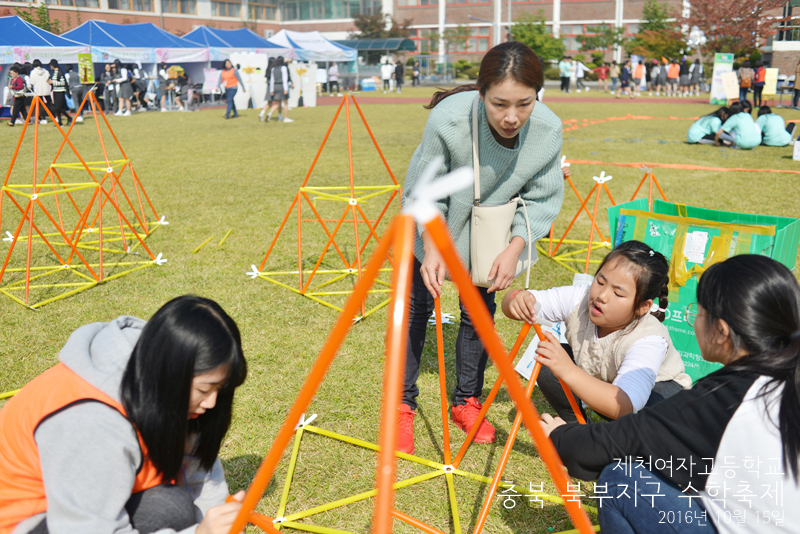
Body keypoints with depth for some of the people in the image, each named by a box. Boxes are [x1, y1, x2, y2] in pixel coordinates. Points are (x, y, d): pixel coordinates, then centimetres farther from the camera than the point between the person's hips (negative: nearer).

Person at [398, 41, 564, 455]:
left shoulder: (548, 130, -30)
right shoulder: (448, 118, -39)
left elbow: (542, 199, -15)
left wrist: (514, 248, -27)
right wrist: (431, 247, -33)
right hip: (434, 222, -2)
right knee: (416, 305, 3)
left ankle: (467, 401, 28)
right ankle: (403, 405, 18)